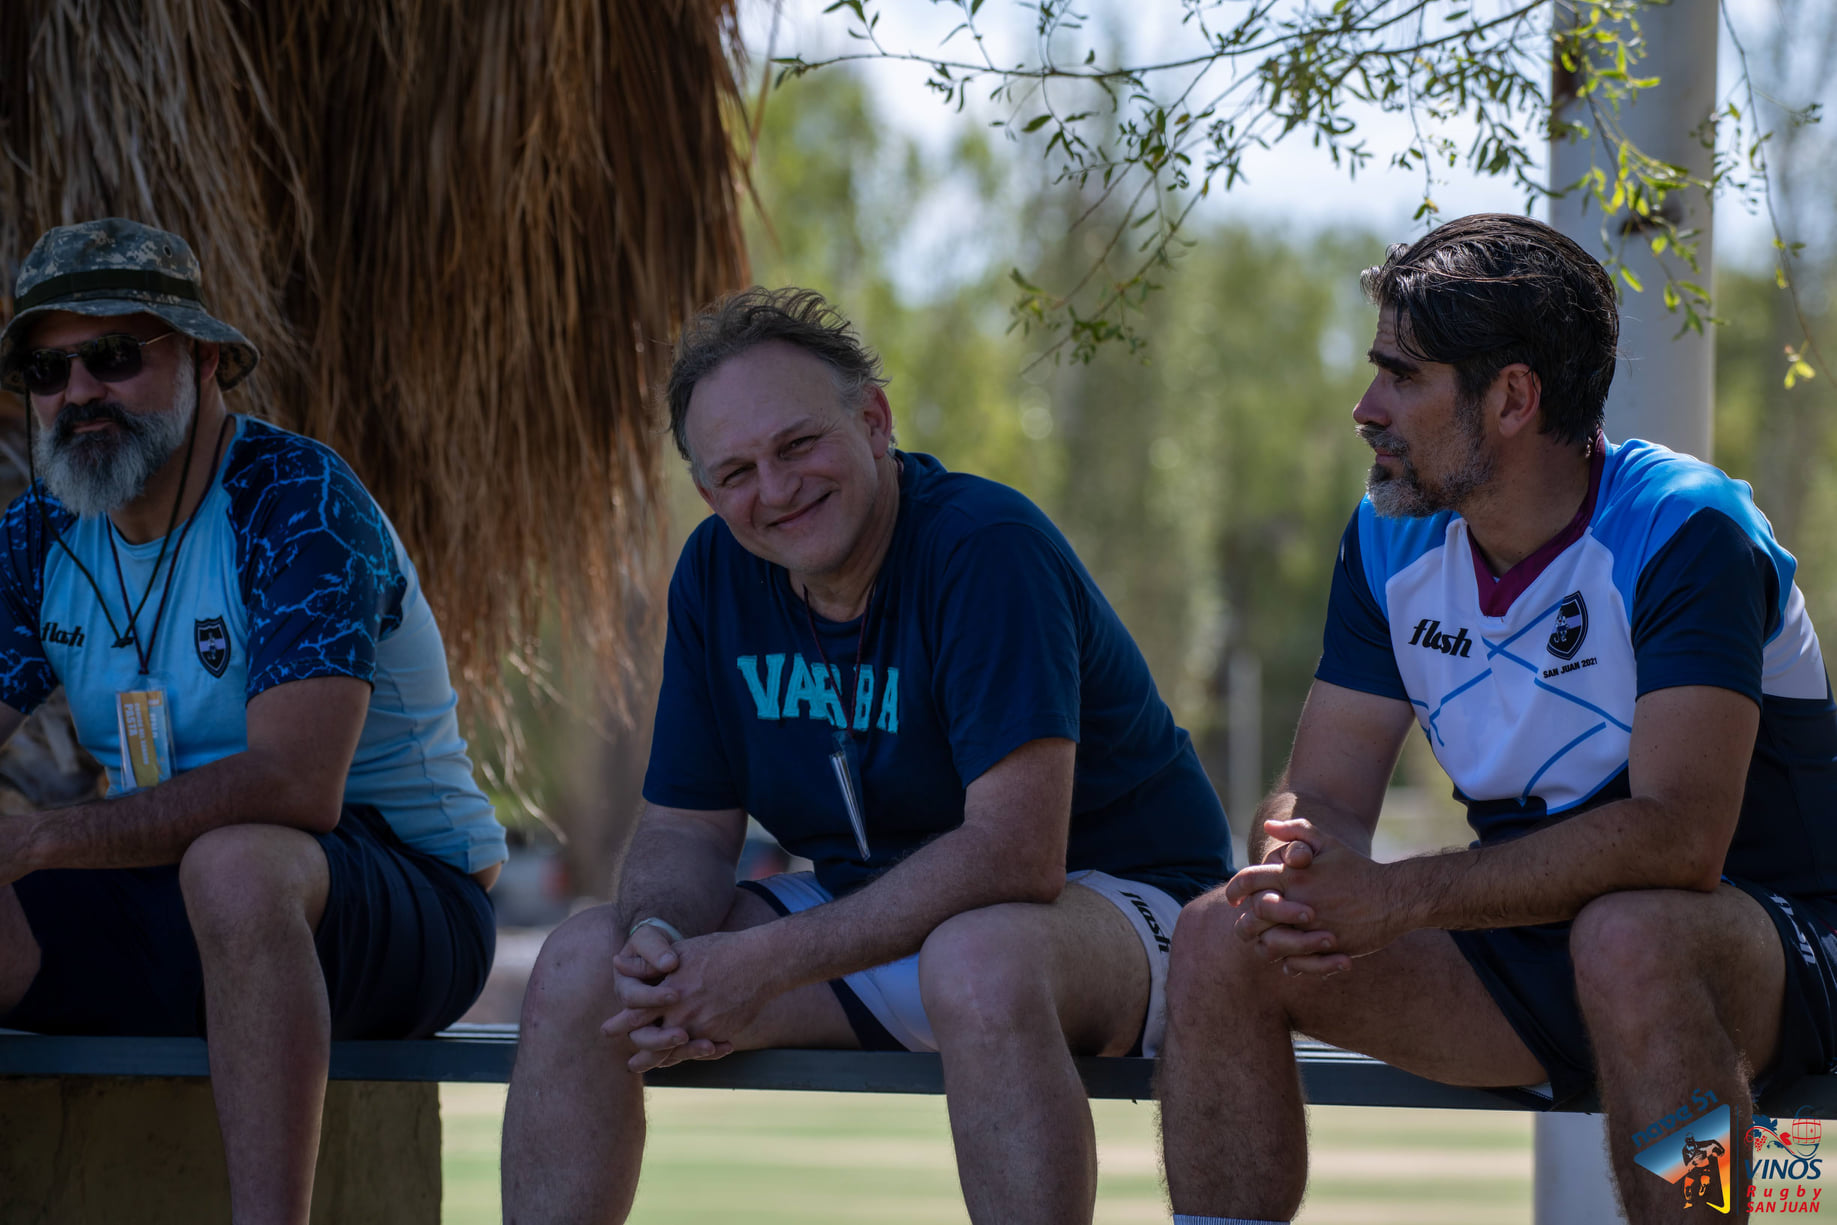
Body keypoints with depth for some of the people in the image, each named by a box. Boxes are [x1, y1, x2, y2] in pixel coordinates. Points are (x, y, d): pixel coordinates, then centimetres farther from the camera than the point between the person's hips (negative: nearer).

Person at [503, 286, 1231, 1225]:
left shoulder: (986, 549, -23)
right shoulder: (719, 574, 0)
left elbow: (1017, 852, -30)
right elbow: (685, 830, 4)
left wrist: (766, 963, -30)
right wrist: (659, 945, -21)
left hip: (1106, 901, -7)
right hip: (869, 915, 7)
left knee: (980, 959, -41)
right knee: (580, 967, -10)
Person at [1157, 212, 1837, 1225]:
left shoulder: (1682, 530, -19)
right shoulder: (1390, 540, 2)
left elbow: (1679, 836, -30)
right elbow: (1321, 792, 1)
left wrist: (1401, 896, -34)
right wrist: (1291, 874, -25)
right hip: (1528, 939, 6)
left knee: (1626, 937, -40)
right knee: (1219, 940, -12)